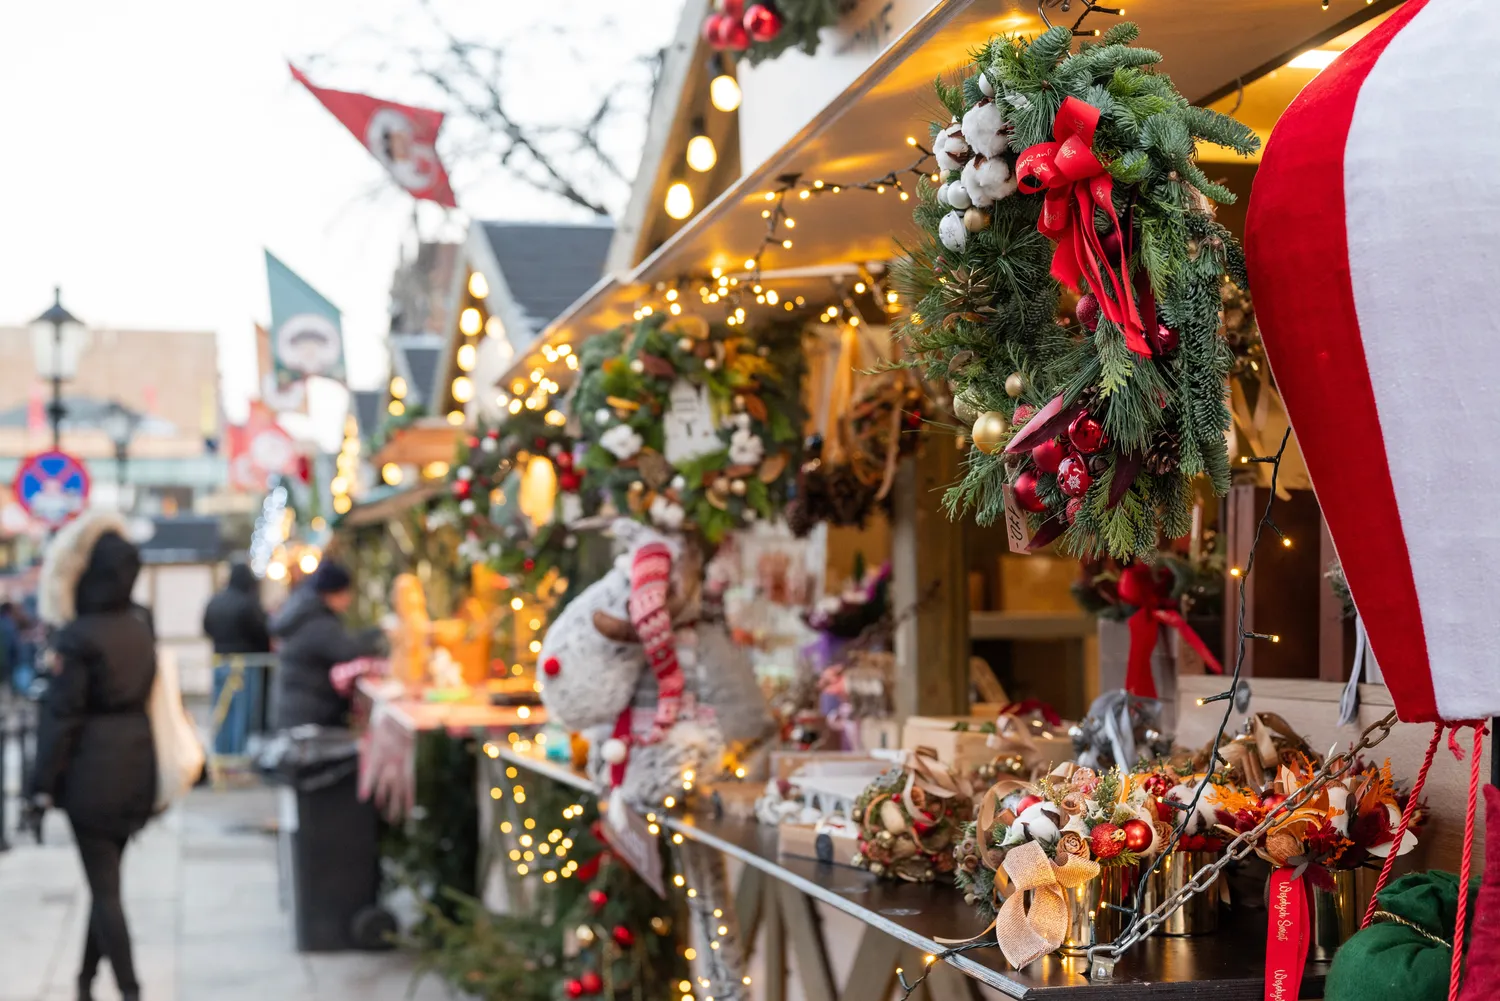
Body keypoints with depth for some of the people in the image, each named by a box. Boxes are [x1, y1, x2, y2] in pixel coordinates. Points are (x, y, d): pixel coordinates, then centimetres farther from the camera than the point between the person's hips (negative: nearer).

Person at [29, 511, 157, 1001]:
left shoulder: (77, 637, -15)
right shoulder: (140, 625, 4)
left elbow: (62, 715, -14)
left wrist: (43, 782, -8)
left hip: (93, 771, -6)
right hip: (137, 765, 6)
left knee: (104, 886, -1)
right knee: (107, 878, 17)